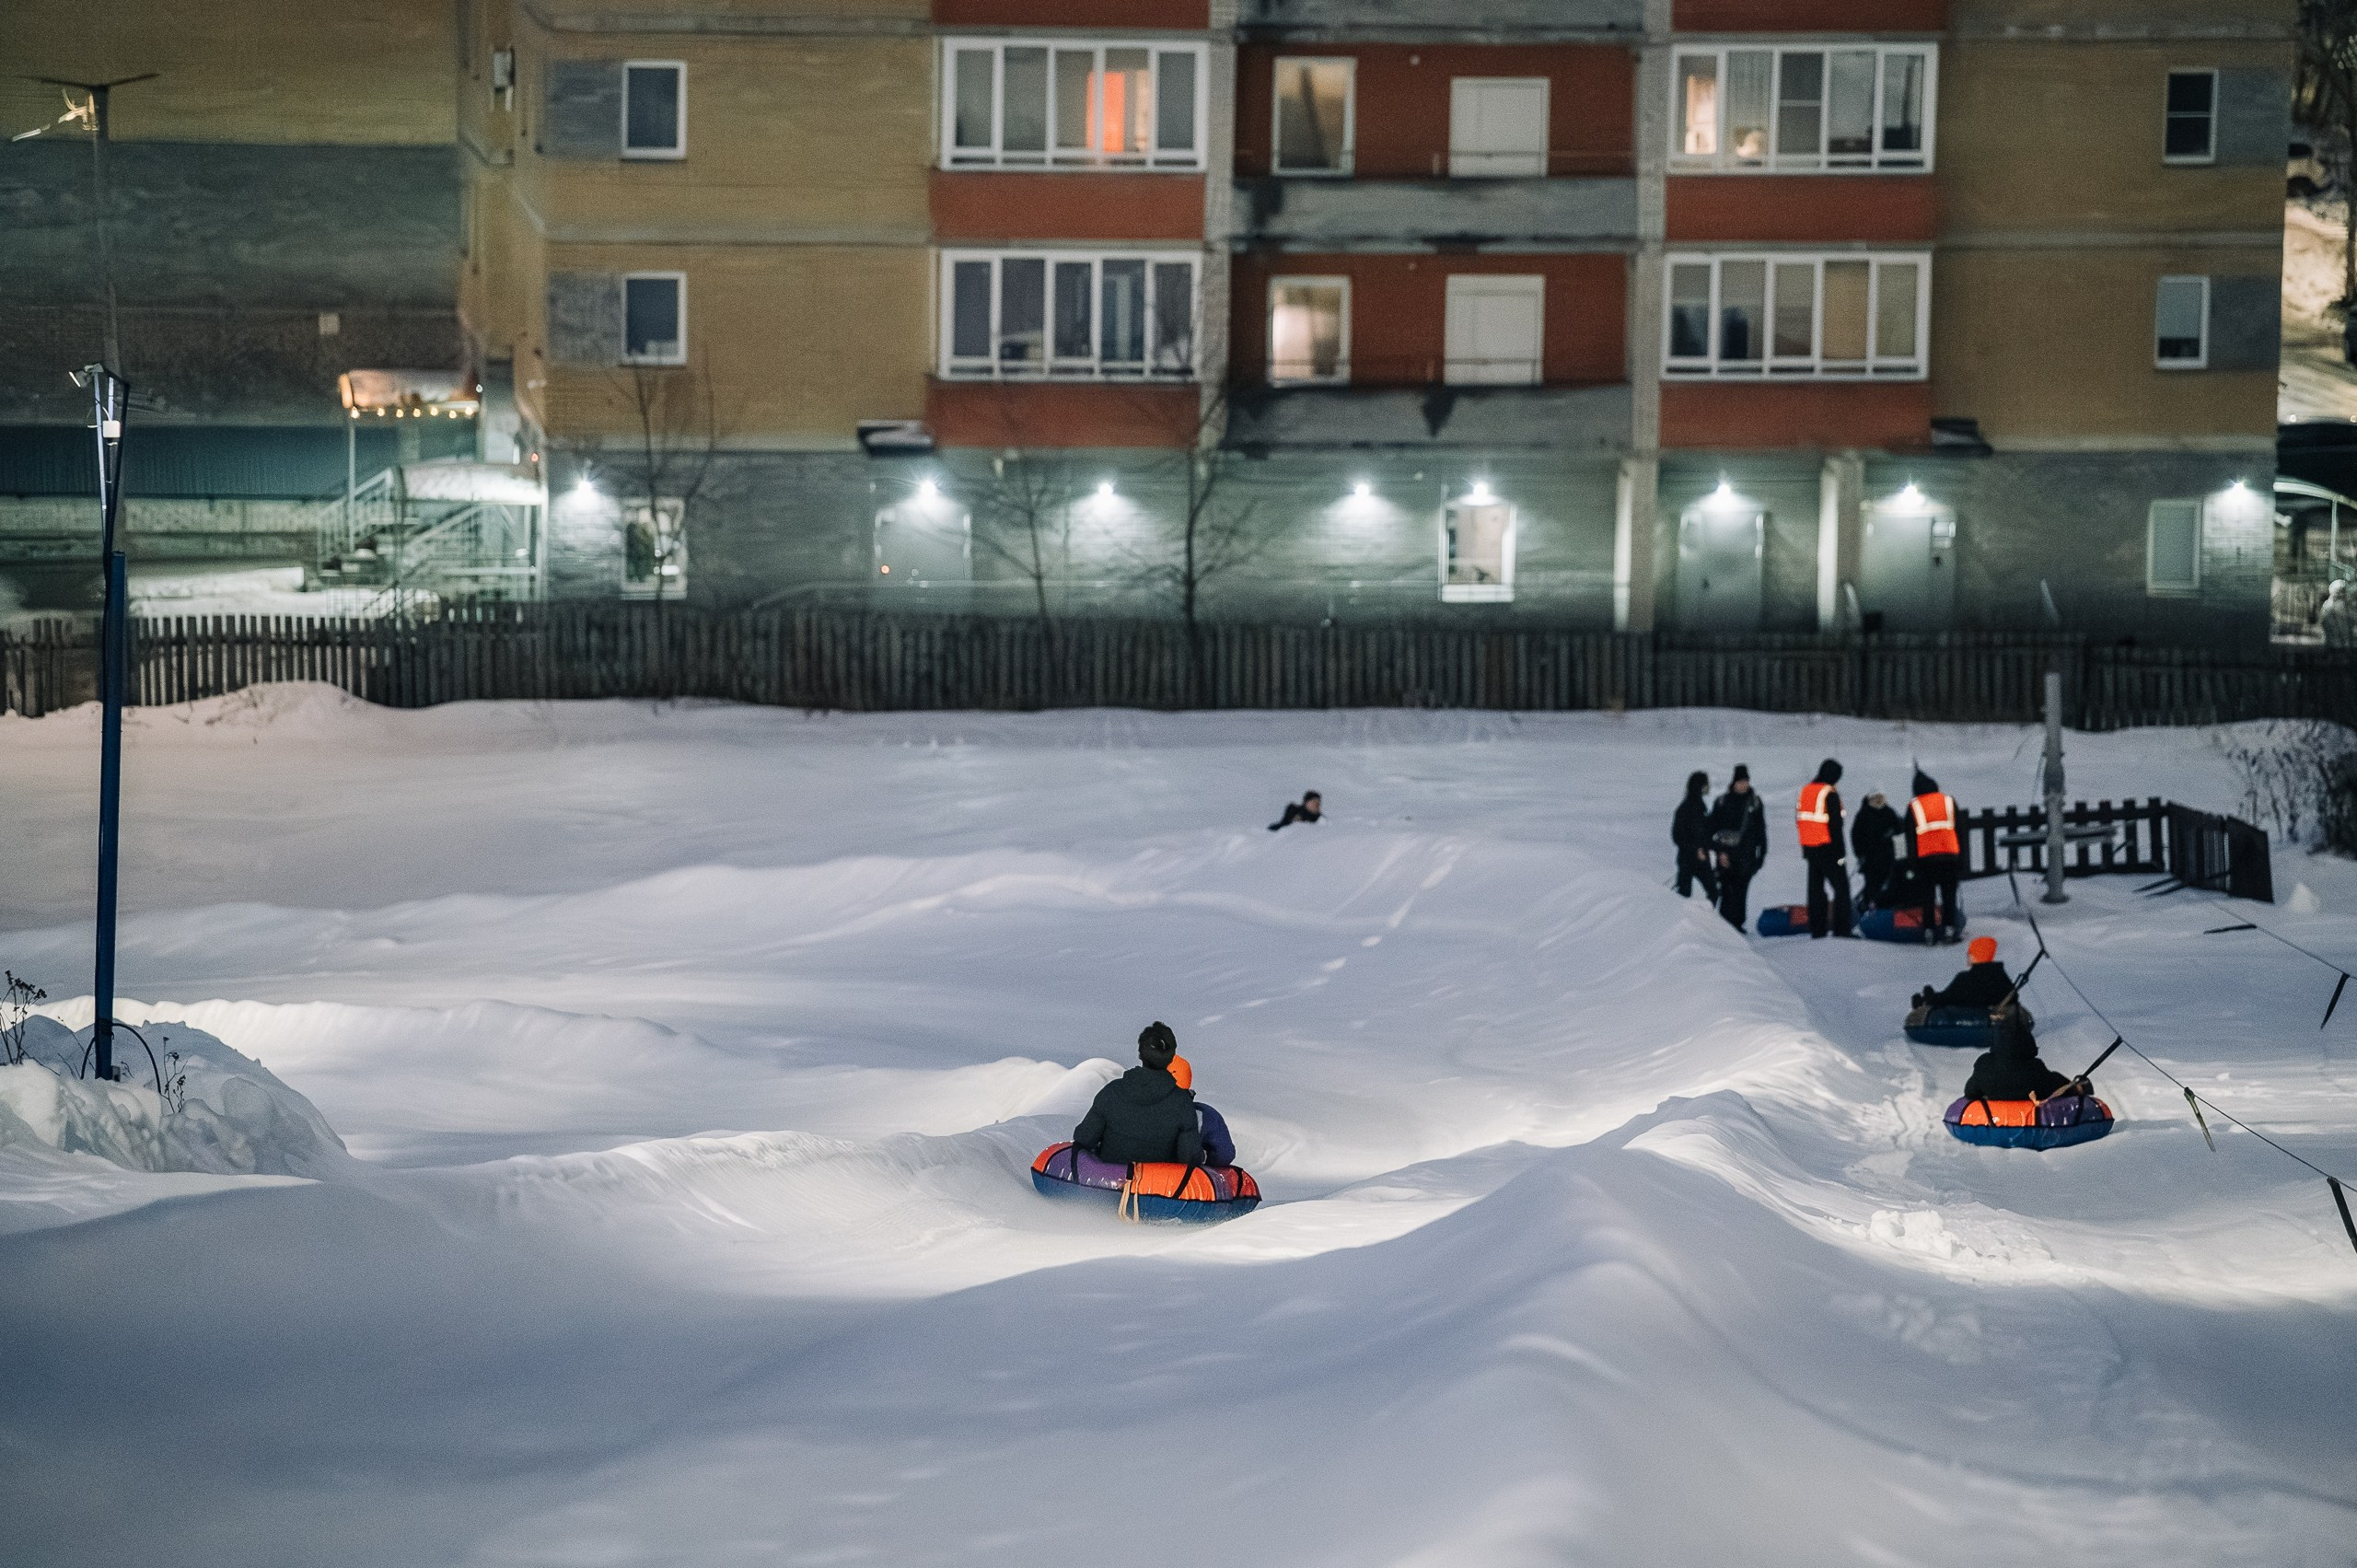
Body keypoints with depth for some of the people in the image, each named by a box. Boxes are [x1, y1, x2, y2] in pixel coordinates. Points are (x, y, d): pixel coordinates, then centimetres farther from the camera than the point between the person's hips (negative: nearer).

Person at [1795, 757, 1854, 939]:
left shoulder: (1805, 790, 9)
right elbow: (1835, 825, -17)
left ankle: (1817, 930, 13)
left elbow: (1799, 818, 14)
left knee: (1816, 888, 13)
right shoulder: (1830, 794, -15)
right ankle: (1841, 930, -7)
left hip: (1809, 848, 7)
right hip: (1827, 849, -7)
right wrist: (1840, 853, -13)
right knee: (1841, 889, -1)